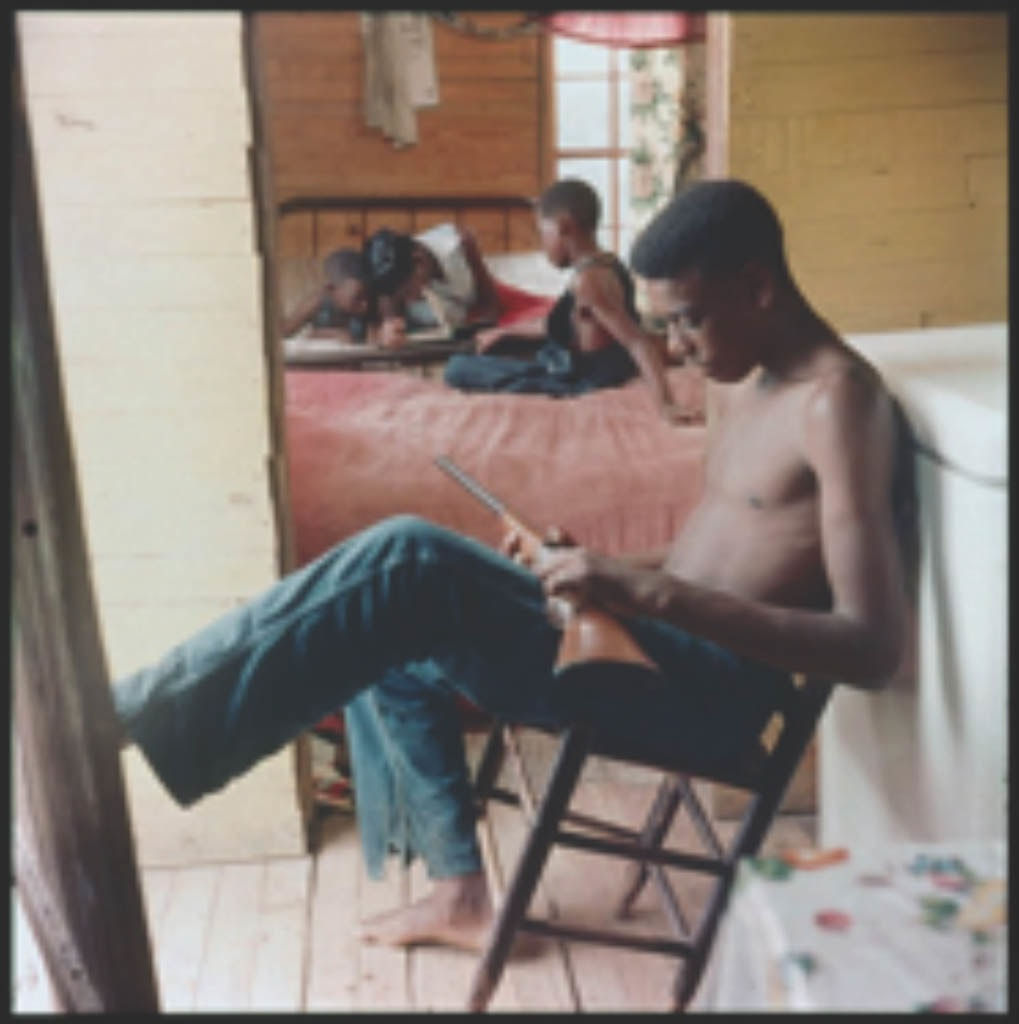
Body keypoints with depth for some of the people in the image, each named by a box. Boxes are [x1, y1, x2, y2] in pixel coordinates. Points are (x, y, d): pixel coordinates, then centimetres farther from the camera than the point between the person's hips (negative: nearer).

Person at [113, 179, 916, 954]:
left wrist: (648, 590, -30)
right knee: (393, 641, 14)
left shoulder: (838, 401, -15)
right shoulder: (747, 380, 14)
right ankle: (460, 891, 17)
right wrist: (599, 567, 6)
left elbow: (874, 647, -24)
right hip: (664, 653, 10)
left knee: (409, 561, -23)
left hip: (707, 689, -10)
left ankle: (129, 717, -14)